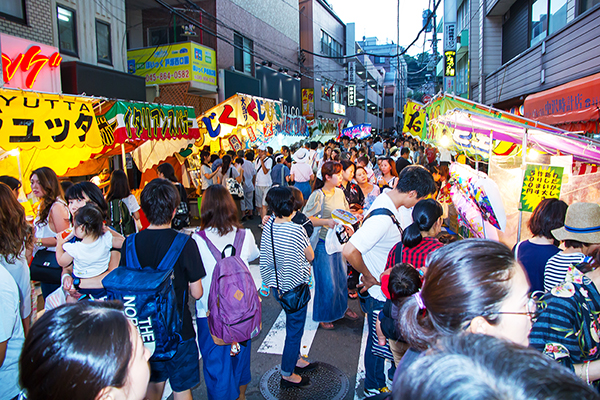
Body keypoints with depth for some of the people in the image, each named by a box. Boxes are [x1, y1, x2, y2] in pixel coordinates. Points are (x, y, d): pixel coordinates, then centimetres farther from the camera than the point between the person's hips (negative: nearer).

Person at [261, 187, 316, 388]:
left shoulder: (269, 224, -6)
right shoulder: (296, 230, -25)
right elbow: (310, 257, -10)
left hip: (276, 284, 7)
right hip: (295, 286, -7)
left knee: (293, 324, 26)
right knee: (295, 328, 10)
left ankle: (295, 359, 44)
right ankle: (287, 375, 24)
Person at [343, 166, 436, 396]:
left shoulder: (386, 200, -3)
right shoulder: (383, 219, -33)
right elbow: (350, 251, -40)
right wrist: (369, 277, -23)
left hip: (387, 289, 9)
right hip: (378, 293, -9)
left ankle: (378, 381, 48)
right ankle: (374, 388, 37)